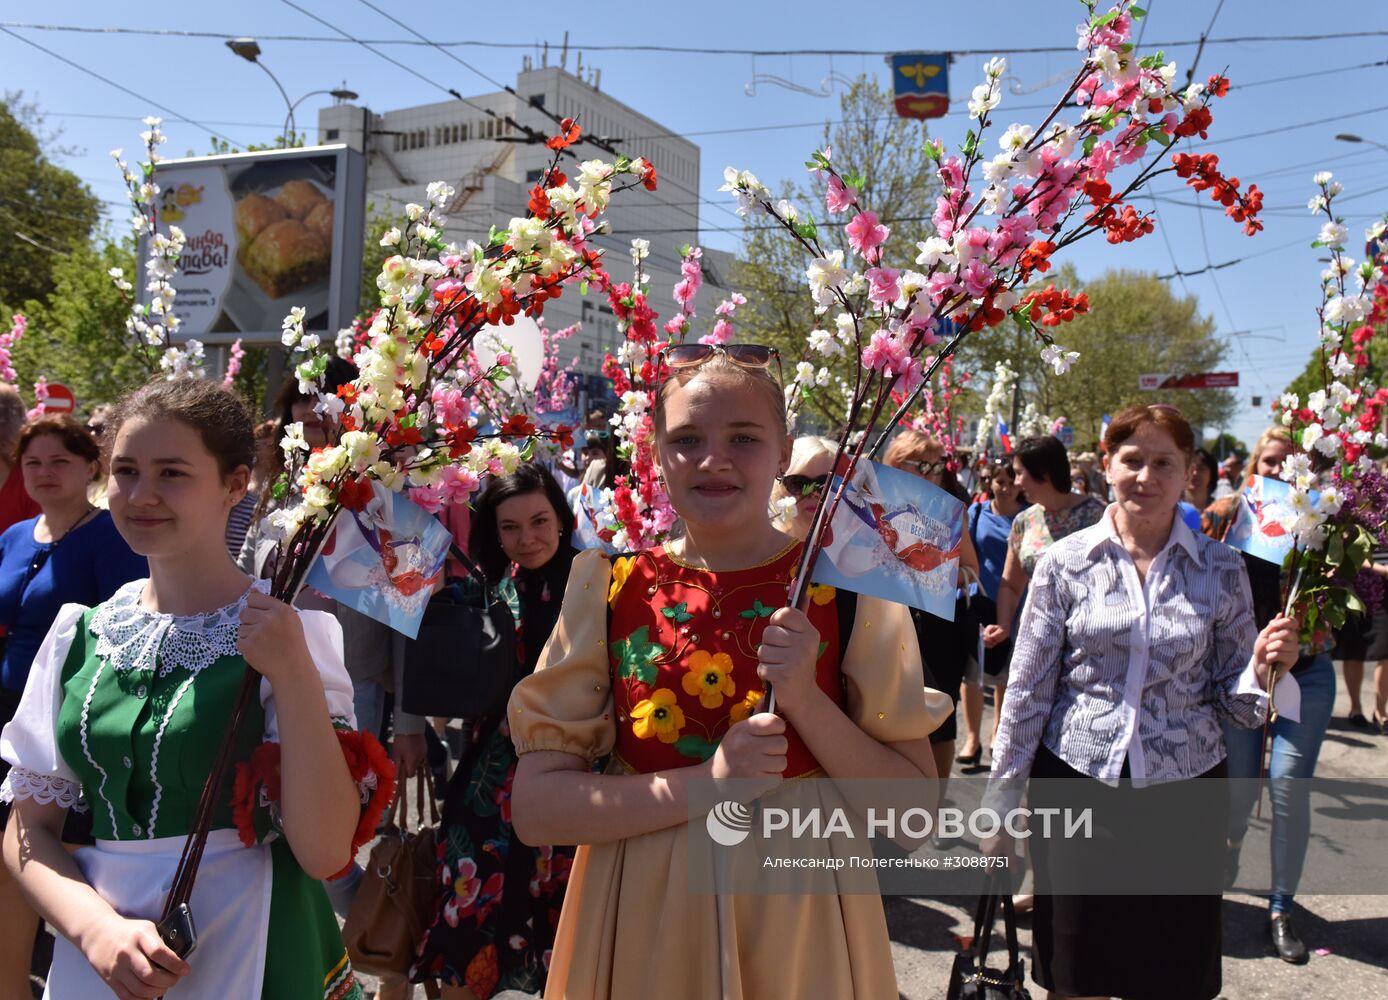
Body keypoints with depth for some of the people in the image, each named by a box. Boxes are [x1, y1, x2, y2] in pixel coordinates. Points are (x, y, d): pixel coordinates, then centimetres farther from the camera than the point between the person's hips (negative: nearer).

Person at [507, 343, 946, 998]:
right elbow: (535, 807, -8)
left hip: (801, 921, 0)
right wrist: (704, 784, -19)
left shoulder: (846, 589, -7)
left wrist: (806, 701, -20)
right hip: (640, 928, 1)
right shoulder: (608, 589, -6)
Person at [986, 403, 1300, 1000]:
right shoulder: (1065, 562, -3)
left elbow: (1232, 702, 6)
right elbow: (1027, 691, 0)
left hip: (1184, 794, 1)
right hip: (1075, 788, -1)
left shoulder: (1220, 571, 1)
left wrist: (1265, 670, -16)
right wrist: (1001, 799, 1)